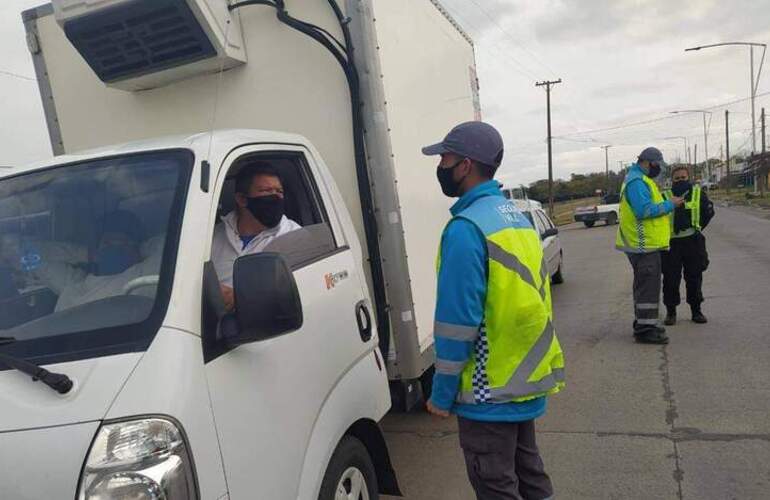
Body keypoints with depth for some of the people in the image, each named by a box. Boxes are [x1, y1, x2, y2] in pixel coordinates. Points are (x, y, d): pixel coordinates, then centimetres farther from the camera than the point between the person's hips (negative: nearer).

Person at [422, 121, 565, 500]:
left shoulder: (466, 228, -20)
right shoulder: (516, 216, 7)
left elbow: (458, 320, -22)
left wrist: (442, 394, -12)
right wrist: (523, 367, 20)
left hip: (490, 390, -9)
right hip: (526, 377, 9)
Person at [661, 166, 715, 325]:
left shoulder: (698, 193, 6)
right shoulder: (665, 196, 1)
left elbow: (709, 212, 14)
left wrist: (697, 227, 8)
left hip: (692, 241, 1)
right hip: (671, 243, -1)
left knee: (694, 278, 9)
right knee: (670, 279, 1)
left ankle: (696, 310, 21)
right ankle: (670, 311, 13)